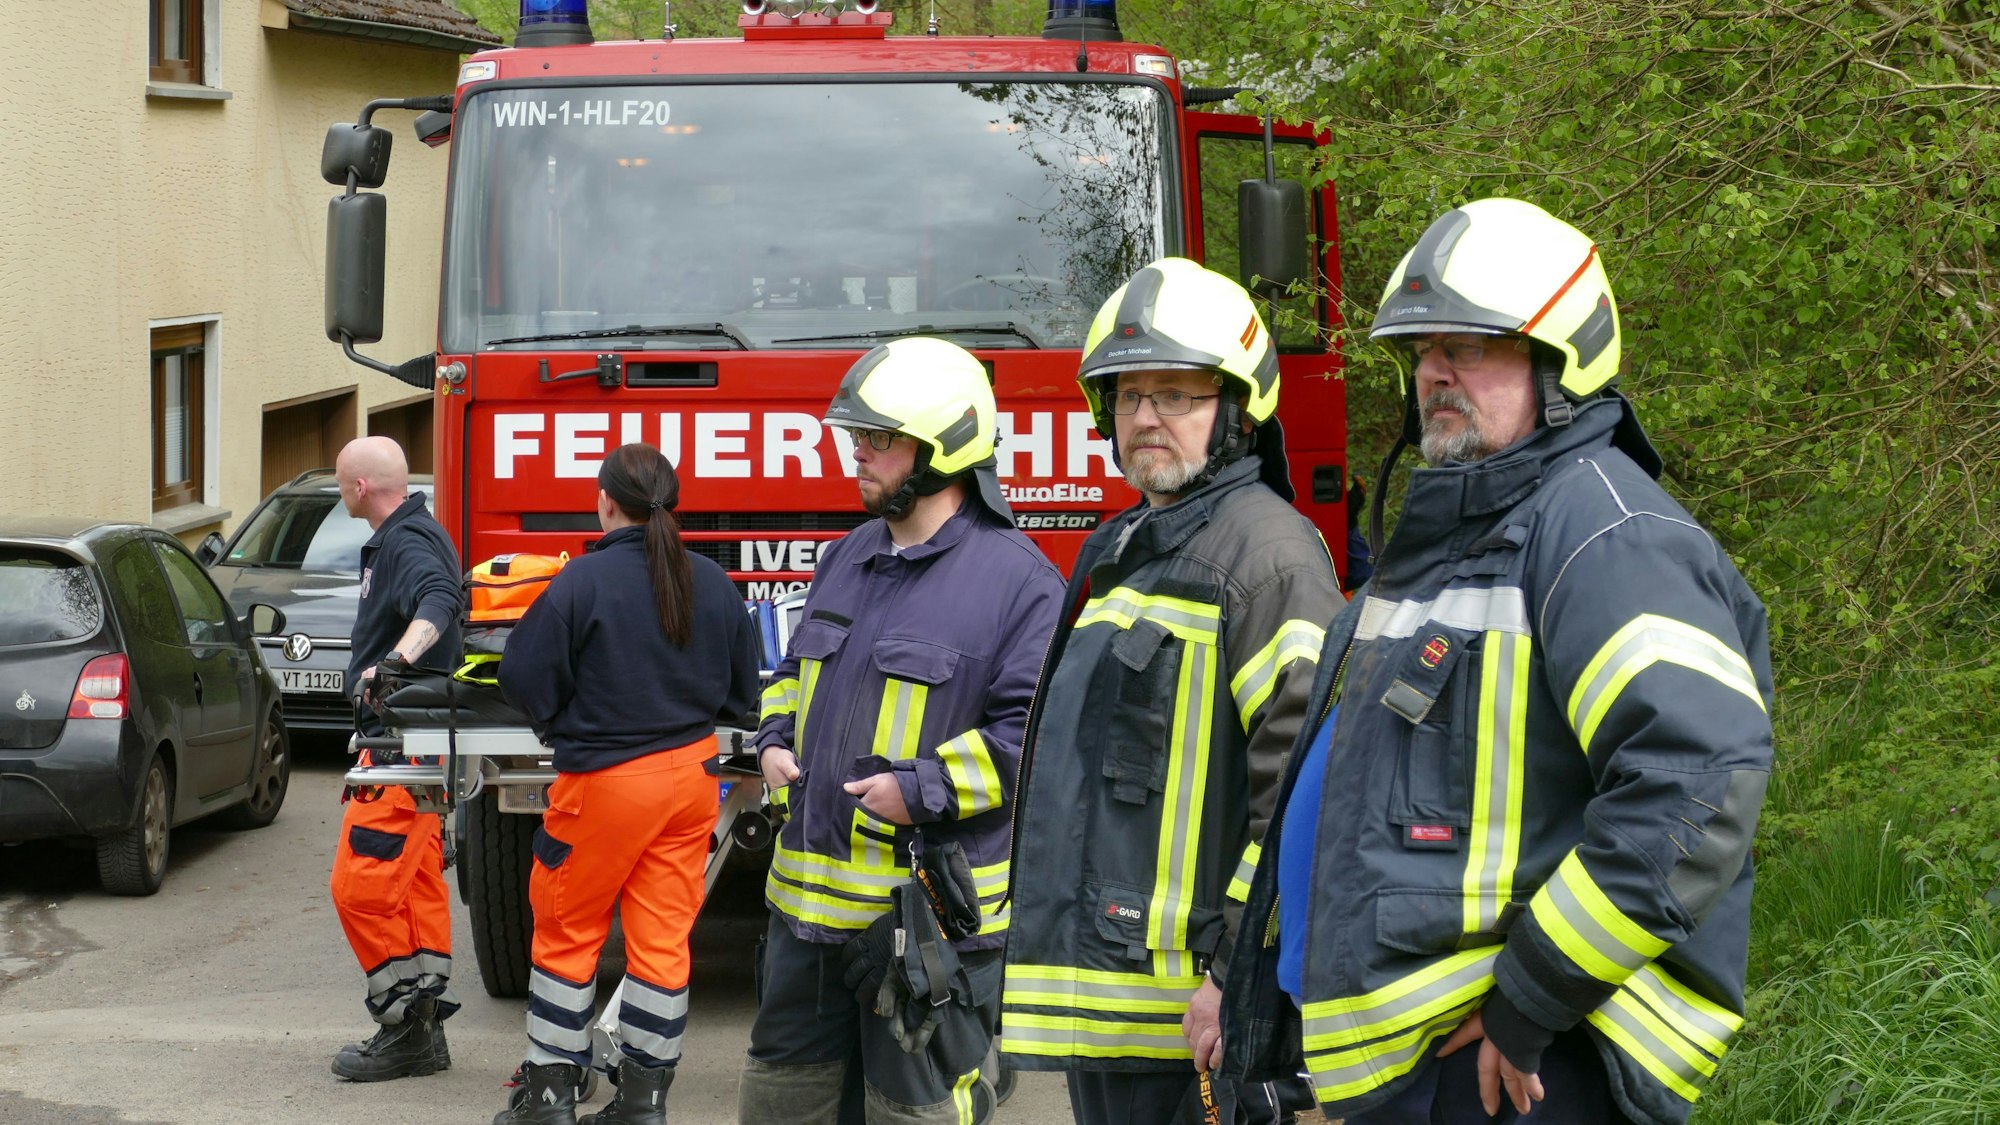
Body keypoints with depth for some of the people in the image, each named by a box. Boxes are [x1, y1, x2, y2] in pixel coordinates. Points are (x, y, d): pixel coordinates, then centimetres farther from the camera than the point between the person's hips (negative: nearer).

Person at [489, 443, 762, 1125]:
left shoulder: (583, 581, -15)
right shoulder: (712, 583, 0)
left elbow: (525, 682, -12)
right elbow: (742, 692, 10)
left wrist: (561, 724, 8)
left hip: (607, 780, -4)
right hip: (693, 773, 5)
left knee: (567, 933, 10)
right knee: (663, 938, 9)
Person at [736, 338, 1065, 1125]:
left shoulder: (1014, 579, -12)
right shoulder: (849, 558, 13)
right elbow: (796, 671, 28)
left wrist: (922, 790, -22)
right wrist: (777, 742, 8)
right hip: (812, 897, 8)